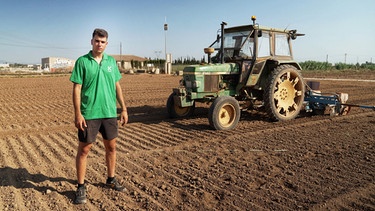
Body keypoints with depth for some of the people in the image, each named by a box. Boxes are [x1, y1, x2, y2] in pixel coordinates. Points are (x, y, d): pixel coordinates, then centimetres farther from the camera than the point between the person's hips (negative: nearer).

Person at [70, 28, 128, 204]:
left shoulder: (111, 61, 8)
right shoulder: (82, 61, -4)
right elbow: (76, 89, -7)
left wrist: (123, 109, 7)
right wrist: (77, 114, -14)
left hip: (110, 113, 4)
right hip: (89, 114, -4)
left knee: (111, 147, 14)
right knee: (84, 149, 4)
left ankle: (111, 180, 32)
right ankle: (81, 187, 17)